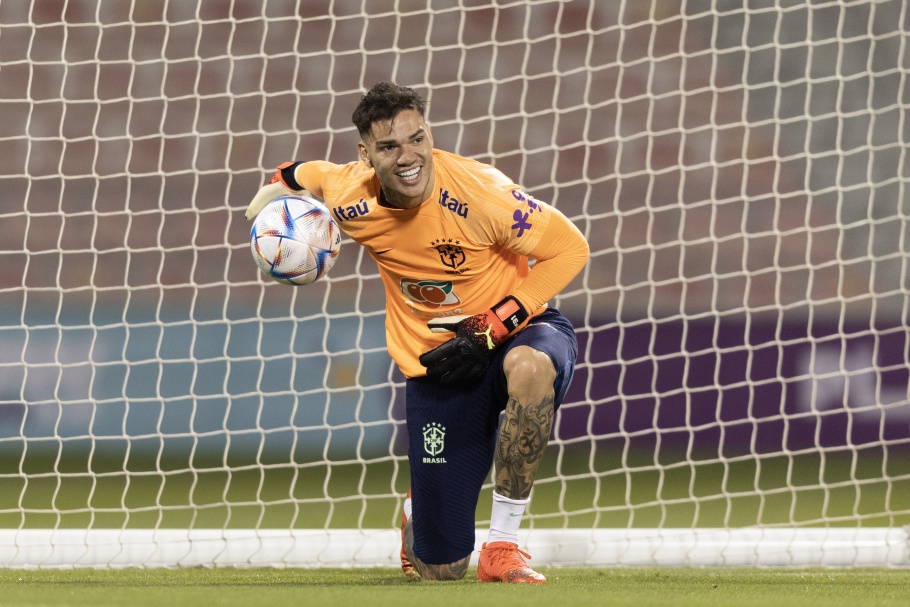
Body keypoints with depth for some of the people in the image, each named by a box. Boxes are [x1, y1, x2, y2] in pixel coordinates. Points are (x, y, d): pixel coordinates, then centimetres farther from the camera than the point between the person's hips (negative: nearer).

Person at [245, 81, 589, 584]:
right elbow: (301, 176, 14)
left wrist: (490, 329, -22)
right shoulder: (350, 199, -12)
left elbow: (569, 249, -17)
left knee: (530, 367, -45)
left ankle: (502, 545, -27)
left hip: (514, 334, -2)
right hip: (435, 367, 2)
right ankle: (416, 515, 39)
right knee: (439, 571, -3)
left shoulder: (476, 190, -23)